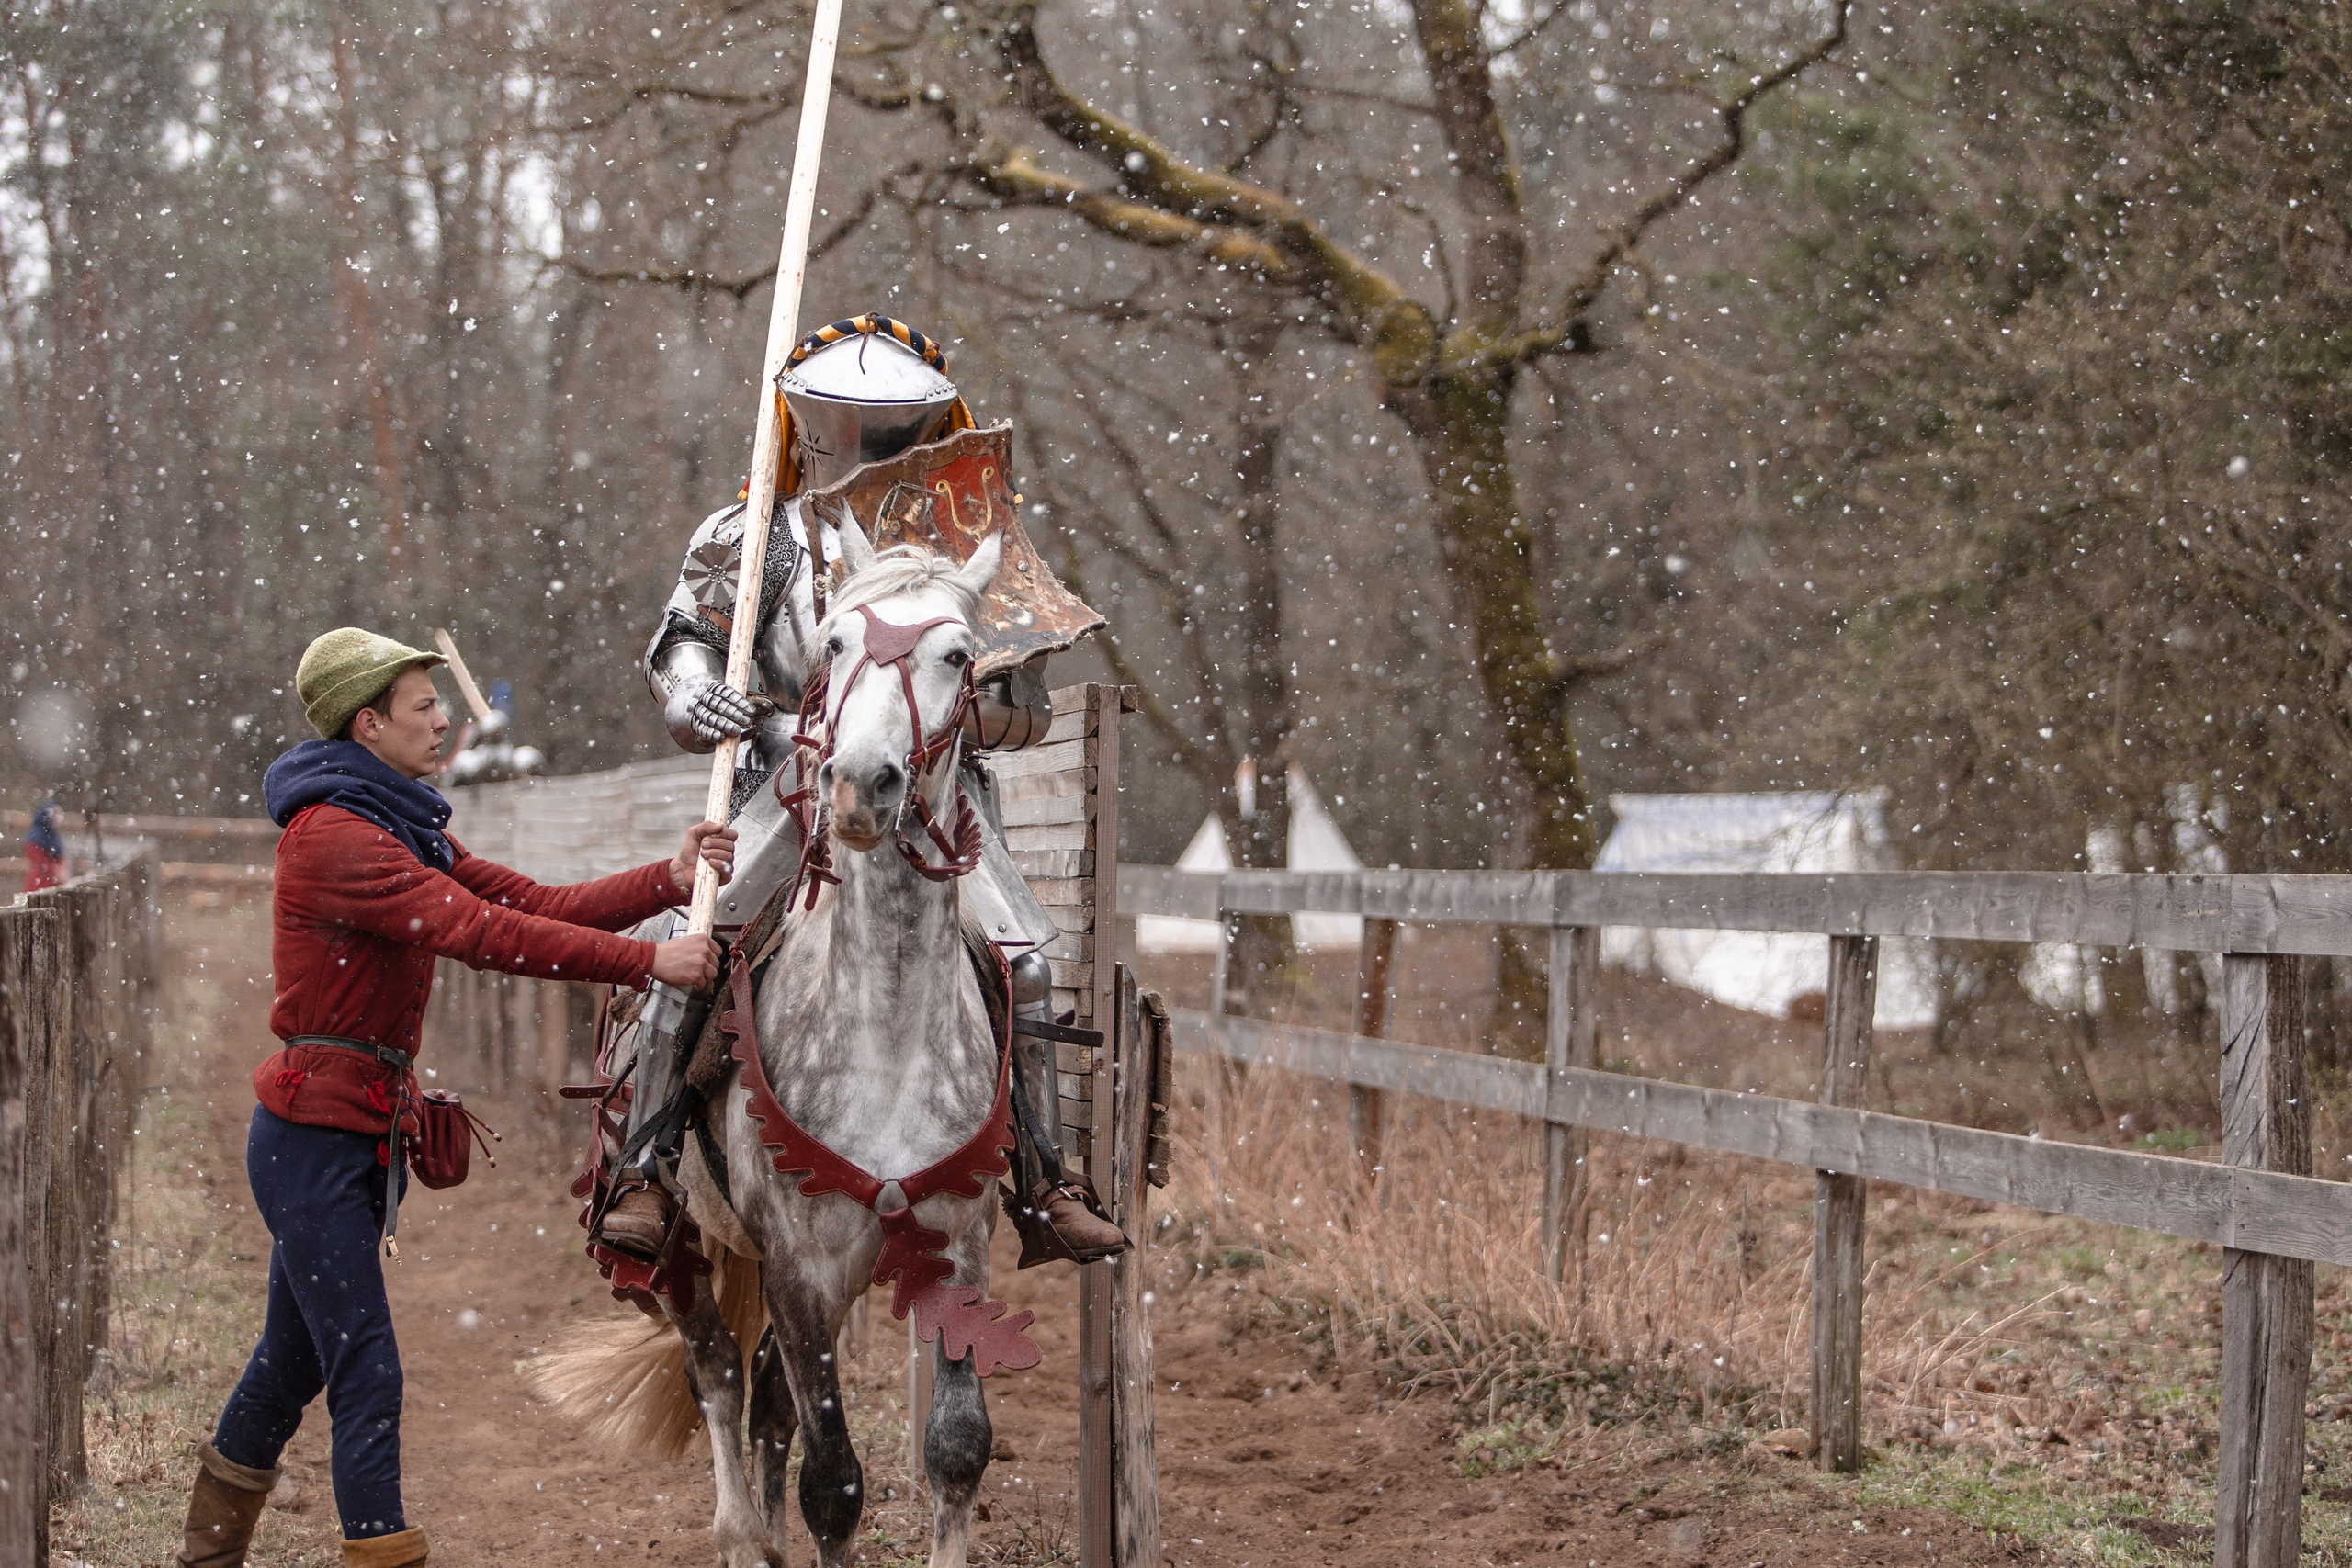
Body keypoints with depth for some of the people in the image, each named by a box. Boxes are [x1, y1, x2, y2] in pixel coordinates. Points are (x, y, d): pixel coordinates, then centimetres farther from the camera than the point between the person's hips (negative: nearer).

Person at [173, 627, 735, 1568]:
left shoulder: (405, 831, 15)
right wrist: (646, 962, -26)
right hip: (317, 1128, -10)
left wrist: (671, 882, -7)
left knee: (296, 1355, 18)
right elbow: (481, 933, -25)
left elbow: (533, 904, 6)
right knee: (366, 1372, -10)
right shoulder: (332, 834, -18)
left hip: (362, 1132, 10)